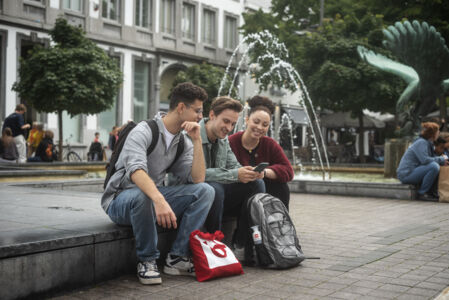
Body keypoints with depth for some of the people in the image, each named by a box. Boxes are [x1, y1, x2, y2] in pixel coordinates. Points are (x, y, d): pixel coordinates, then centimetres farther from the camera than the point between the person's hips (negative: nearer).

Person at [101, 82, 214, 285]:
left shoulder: (183, 143, 8)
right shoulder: (143, 131, -15)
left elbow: (197, 179, -6)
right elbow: (136, 171, -34)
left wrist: (197, 140, -11)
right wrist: (159, 200, -51)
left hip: (155, 195, 6)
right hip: (121, 200, -6)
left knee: (205, 191, -12)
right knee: (142, 195, -41)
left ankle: (177, 257, -16)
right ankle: (147, 261, -19)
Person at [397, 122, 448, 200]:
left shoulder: (428, 143, 15)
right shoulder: (421, 142, -15)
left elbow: (432, 158, 18)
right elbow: (425, 160, -27)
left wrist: (443, 160, 0)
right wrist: (441, 160, -16)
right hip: (406, 174, -10)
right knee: (434, 166, -26)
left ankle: (430, 191, 9)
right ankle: (422, 193, -16)